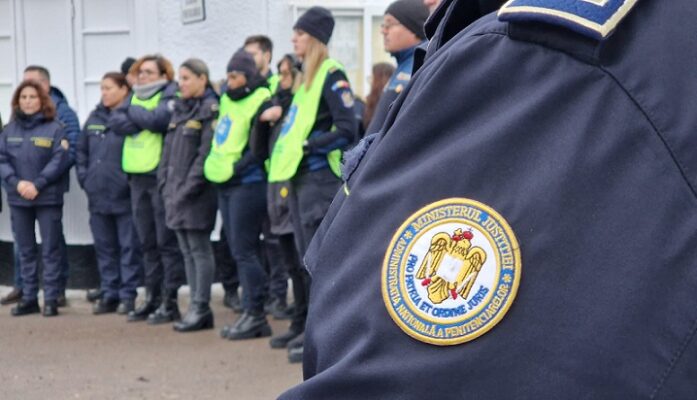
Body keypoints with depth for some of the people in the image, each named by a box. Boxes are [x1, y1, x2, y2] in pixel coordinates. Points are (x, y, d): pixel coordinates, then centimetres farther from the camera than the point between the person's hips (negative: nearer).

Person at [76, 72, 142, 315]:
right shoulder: (94, 118, 12)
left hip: (125, 195, -6)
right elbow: (82, 150, 18)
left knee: (129, 247, 2)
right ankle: (108, 294, 20)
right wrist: (84, 177, 7)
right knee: (104, 248, 12)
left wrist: (133, 179, -15)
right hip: (97, 195, 7)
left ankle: (128, 295, 8)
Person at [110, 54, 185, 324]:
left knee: (167, 241, -4)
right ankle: (152, 297, 19)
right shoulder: (135, 96, 17)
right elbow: (115, 120, 2)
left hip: (161, 176, -7)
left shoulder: (170, 96, -3)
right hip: (137, 177, 7)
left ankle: (170, 301, 0)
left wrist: (133, 113, -3)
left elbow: (158, 119, -21)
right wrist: (143, 122, -12)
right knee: (147, 242, 12)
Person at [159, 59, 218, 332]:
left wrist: (188, 188, -17)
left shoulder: (210, 109, -8)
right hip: (176, 192, 8)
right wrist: (165, 184, 7)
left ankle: (201, 309, 2)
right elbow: (168, 150, 17)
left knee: (200, 250, -3)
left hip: (196, 192, -8)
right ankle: (196, 306, 15)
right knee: (187, 252, 10)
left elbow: (207, 153, -15)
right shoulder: (179, 110, 16)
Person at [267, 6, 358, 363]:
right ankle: (308, 327, 21)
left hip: (320, 178, -9)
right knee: (306, 257, 13)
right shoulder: (307, 76, 17)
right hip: (300, 177, 9)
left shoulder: (331, 75, -9)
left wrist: (308, 146, -15)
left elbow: (347, 130, -16)